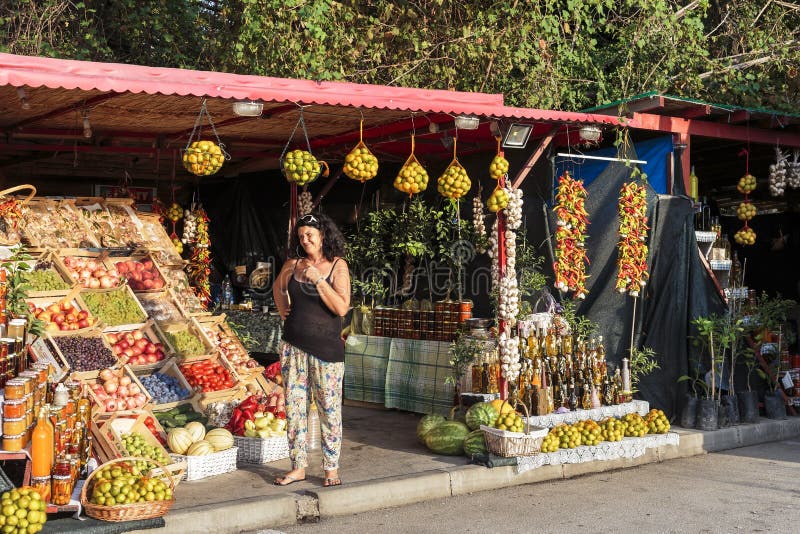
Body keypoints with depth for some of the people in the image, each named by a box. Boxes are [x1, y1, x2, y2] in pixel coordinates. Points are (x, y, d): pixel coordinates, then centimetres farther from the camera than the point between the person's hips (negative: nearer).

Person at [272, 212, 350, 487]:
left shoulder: (337, 266, -5)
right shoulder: (293, 264, 6)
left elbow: (342, 307, -15)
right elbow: (278, 288, 27)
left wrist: (318, 279, -19)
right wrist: (283, 311, 12)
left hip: (326, 348, -4)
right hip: (294, 346, 4)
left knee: (329, 408, 0)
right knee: (294, 407, 7)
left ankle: (331, 468, 11)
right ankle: (298, 467, 18)